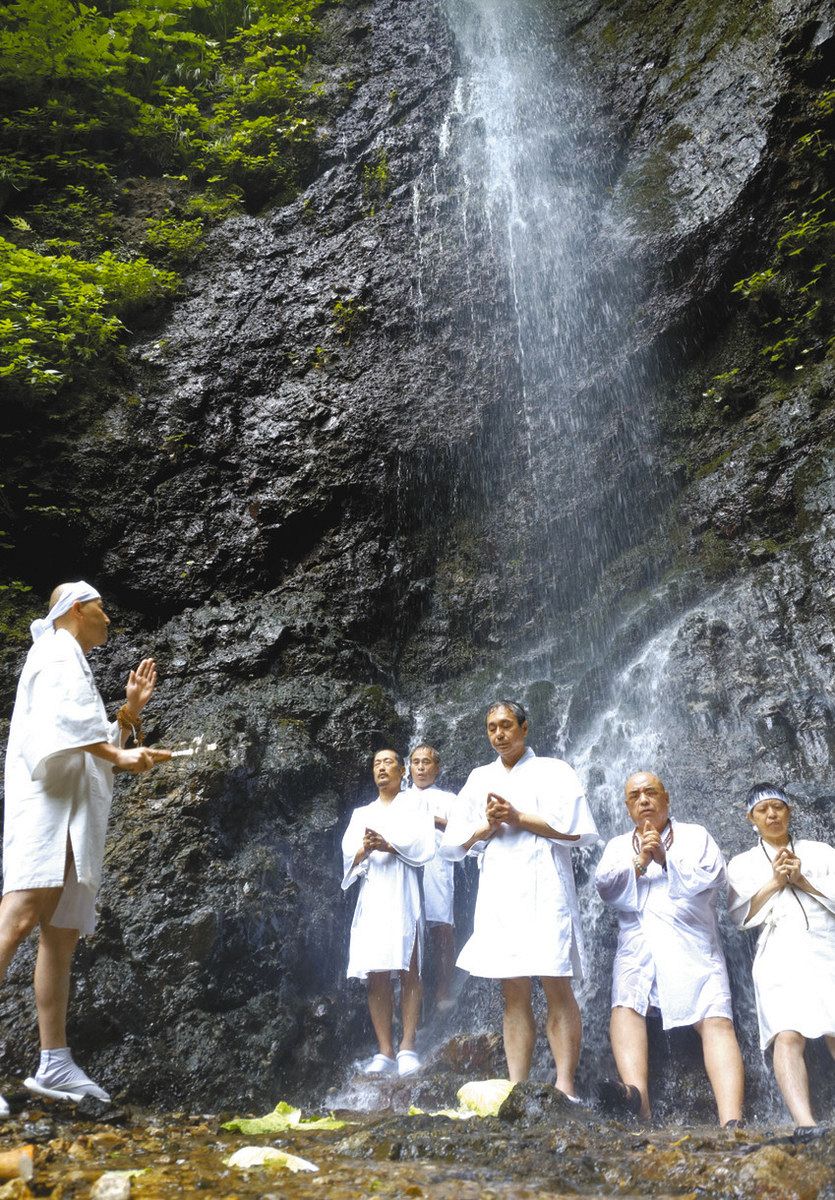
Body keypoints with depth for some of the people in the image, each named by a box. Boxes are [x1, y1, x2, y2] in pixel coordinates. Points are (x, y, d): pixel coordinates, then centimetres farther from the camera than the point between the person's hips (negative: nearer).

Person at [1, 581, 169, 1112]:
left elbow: (99, 745, 31)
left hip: (75, 814, 10)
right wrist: (120, 757, -18)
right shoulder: (56, 652, 1)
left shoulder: (76, 667, 29)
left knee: (63, 934, 5)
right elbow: (62, 716, -18)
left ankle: (55, 1064, 6)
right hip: (48, 801, -10)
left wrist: (131, 710, 21)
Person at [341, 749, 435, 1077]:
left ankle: (407, 1047, -10)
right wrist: (365, 850, -13)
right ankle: (385, 1051, -4)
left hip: (403, 891, -3)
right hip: (371, 894, 3)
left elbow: (424, 844, -2)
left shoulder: (414, 806, 14)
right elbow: (348, 853, 10)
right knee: (375, 974, -5)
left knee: (408, 970, -9)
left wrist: (389, 845, -17)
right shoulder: (361, 813, 24)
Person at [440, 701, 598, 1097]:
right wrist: (487, 826, -2)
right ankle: (516, 1089, 8)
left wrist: (518, 817, -8)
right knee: (513, 994, 5)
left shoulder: (553, 771, 7)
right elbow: (453, 842, 16)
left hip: (544, 890, -4)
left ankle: (565, 1088, -5)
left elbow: (575, 829, -5)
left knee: (557, 988, -8)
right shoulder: (480, 779, 19)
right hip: (499, 893, 4)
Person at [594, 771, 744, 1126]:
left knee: (716, 1021, -21)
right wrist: (639, 862, -11)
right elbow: (605, 887, 5)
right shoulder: (618, 845, 22)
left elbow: (714, 876, 0)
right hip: (637, 946, 2)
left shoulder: (695, 836, 18)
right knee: (625, 1007, -26)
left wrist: (665, 859, -12)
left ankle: (732, 1121, -34)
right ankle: (637, 1095, -42)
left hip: (692, 946, -1)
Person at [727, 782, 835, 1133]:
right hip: (780, 956, -1)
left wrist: (802, 880, -2)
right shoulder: (742, 863, 17)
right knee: (788, 1035, -21)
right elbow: (741, 917, 6)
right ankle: (806, 1126, -32)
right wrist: (774, 882, -2)